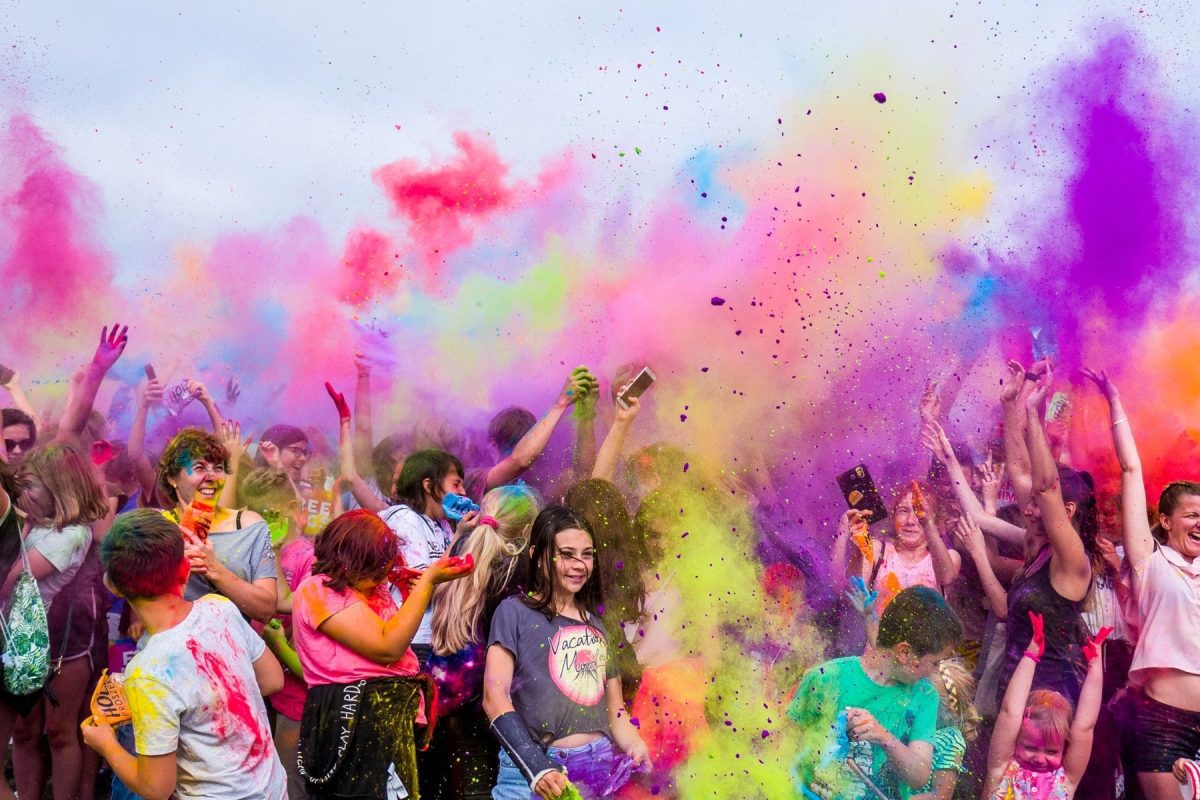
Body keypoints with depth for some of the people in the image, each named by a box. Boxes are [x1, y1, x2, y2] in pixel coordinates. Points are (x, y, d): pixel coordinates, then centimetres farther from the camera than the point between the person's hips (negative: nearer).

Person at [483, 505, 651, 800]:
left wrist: (637, 750, -2)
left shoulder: (595, 624, 15)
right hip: (535, 770, -5)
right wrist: (536, 767, -20)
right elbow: (494, 697, -10)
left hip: (600, 769, 5)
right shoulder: (515, 612, -1)